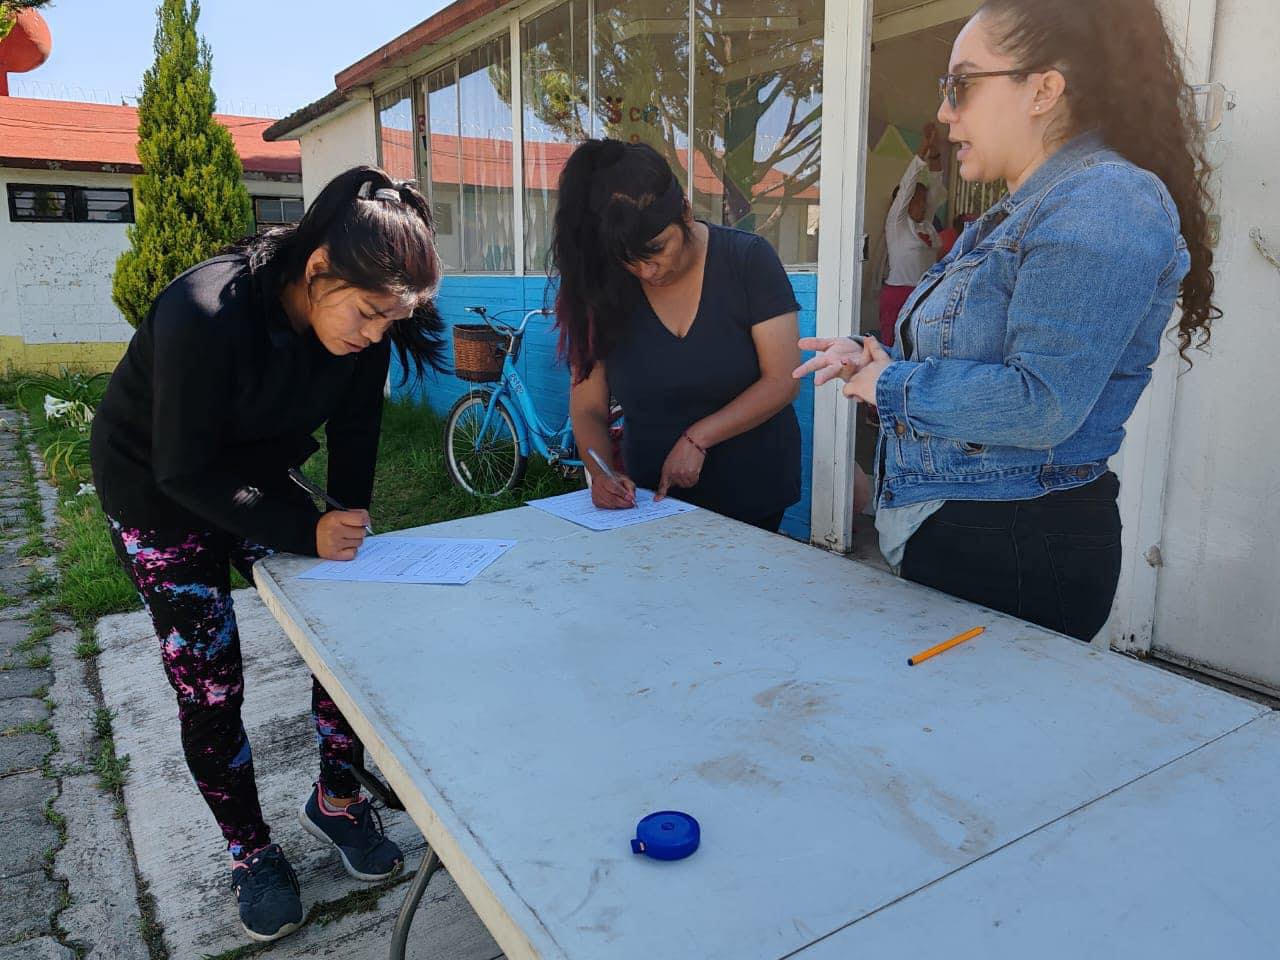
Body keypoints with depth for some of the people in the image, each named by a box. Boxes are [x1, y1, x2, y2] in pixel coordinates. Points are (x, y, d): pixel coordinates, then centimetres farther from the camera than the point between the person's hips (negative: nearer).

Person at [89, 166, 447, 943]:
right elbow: (186, 472, -29)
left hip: (260, 481, 5)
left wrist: (348, 517, -17)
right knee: (209, 685, -1)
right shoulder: (204, 316, -35)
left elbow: (356, 427, -6)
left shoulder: (360, 320, -19)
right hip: (161, 496, -4)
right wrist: (308, 531, -35)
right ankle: (251, 851, 20)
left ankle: (337, 800, 20)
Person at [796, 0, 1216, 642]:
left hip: (1018, 554, -9)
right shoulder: (1022, 213, 15)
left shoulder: (1106, 203, -17)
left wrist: (891, 385, -14)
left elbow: (1041, 404, -26)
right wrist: (876, 362, 5)